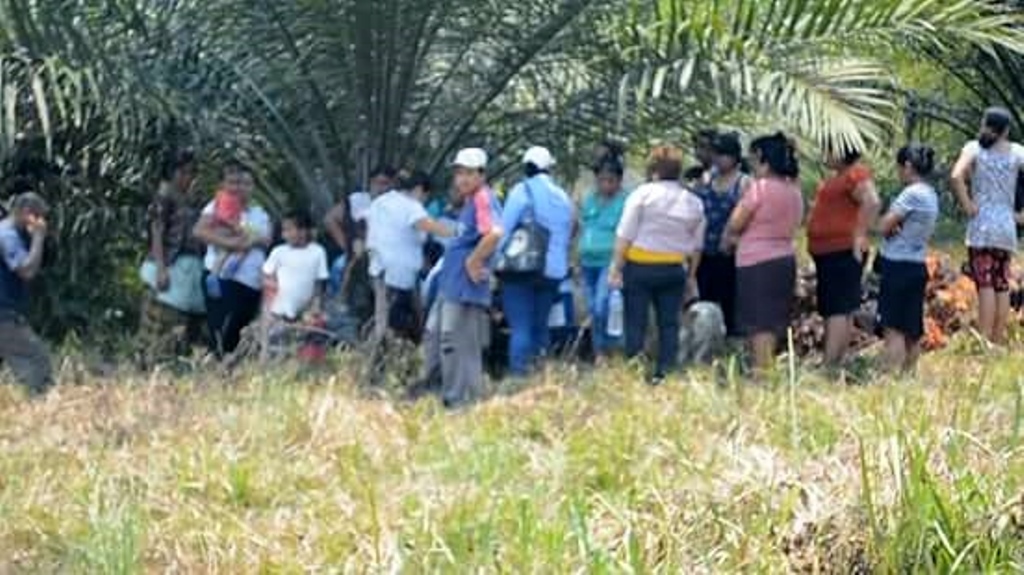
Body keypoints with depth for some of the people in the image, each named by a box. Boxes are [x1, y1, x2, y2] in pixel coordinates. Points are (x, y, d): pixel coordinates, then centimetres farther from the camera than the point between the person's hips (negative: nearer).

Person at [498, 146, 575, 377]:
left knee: (520, 327, -7)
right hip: (553, 271, 5)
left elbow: (504, 229, -10)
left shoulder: (522, 191, -6)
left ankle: (518, 373, -14)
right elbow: (567, 236, 18)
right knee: (540, 326, 13)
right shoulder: (564, 198, 12)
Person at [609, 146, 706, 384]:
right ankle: (665, 374, 5)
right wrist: (691, 275, 18)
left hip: (640, 266, -3)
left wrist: (616, 268, -7)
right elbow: (696, 246, 10)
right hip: (674, 269, 3)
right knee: (669, 325, 7)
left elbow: (625, 235, -9)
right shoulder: (694, 202, 7)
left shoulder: (643, 194, -6)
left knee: (635, 324, 1)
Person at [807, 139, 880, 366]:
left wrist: (859, 236, -27)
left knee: (838, 310, -13)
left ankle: (830, 366, -16)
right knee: (838, 311, 12)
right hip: (830, 252, 11)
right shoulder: (840, 175, 17)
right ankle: (838, 364, 16)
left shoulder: (856, 174, -14)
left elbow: (872, 202, -29)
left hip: (842, 252, -11)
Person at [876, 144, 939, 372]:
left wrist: (892, 225, 5)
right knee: (912, 331, 10)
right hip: (918, 266, 9)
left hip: (899, 266, -9)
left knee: (893, 329, -9)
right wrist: (895, 225, -7)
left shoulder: (912, 194, -16)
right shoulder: (931, 195, 12)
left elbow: (884, 226, -14)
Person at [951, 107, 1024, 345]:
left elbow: (957, 176, -17)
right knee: (1002, 285, 9)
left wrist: (967, 206, -8)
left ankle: (984, 342, -11)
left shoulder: (974, 148, -1)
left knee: (985, 285, -6)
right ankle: (999, 341, 10)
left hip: (981, 226, -3)